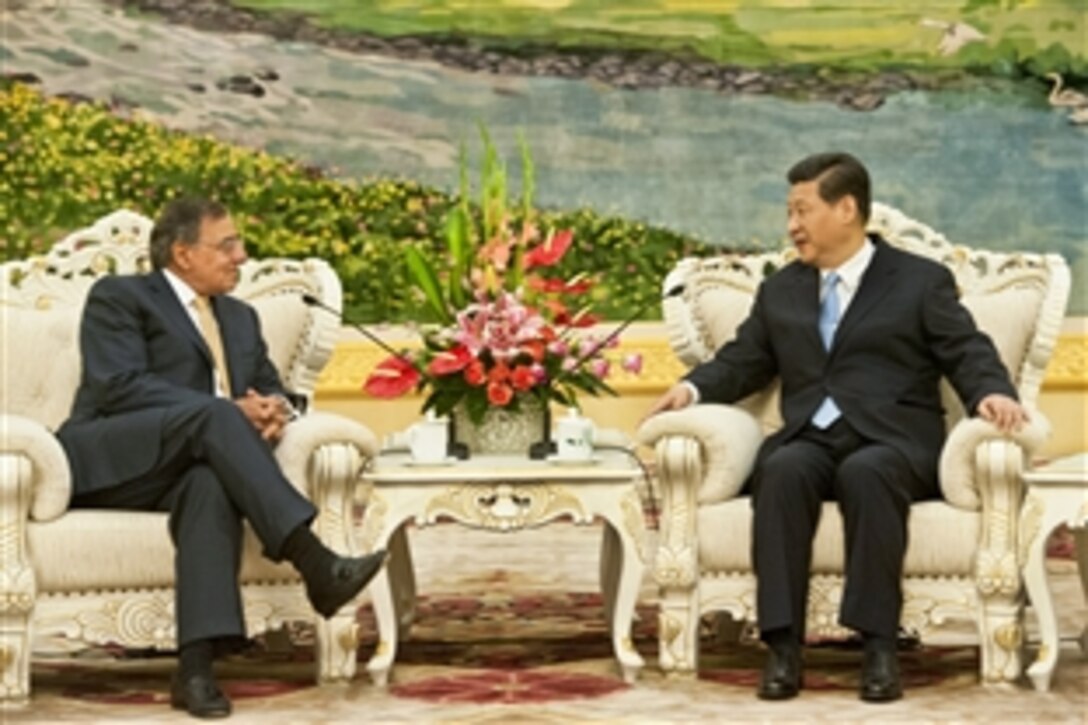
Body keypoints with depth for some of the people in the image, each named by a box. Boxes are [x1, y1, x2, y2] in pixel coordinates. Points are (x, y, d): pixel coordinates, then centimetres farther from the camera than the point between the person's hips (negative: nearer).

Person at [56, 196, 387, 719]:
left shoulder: (239, 317, 26)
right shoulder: (117, 297, 5)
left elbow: (272, 387, 20)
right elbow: (119, 386, -10)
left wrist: (275, 408, -8)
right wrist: (231, 412, -19)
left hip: (189, 465, 4)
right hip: (110, 461, -4)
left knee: (213, 482, -35)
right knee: (211, 413, -33)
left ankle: (196, 665, -49)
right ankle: (315, 565, -44)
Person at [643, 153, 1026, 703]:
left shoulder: (922, 281, 11)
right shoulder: (780, 290, 24)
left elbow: (968, 354, 3)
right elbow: (742, 362, 19)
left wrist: (992, 393, -19)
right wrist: (693, 387, -2)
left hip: (892, 442, -3)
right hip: (810, 440, 3)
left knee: (865, 472, -38)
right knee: (783, 470, -33)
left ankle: (878, 642, -35)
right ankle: (783, 643, -35)